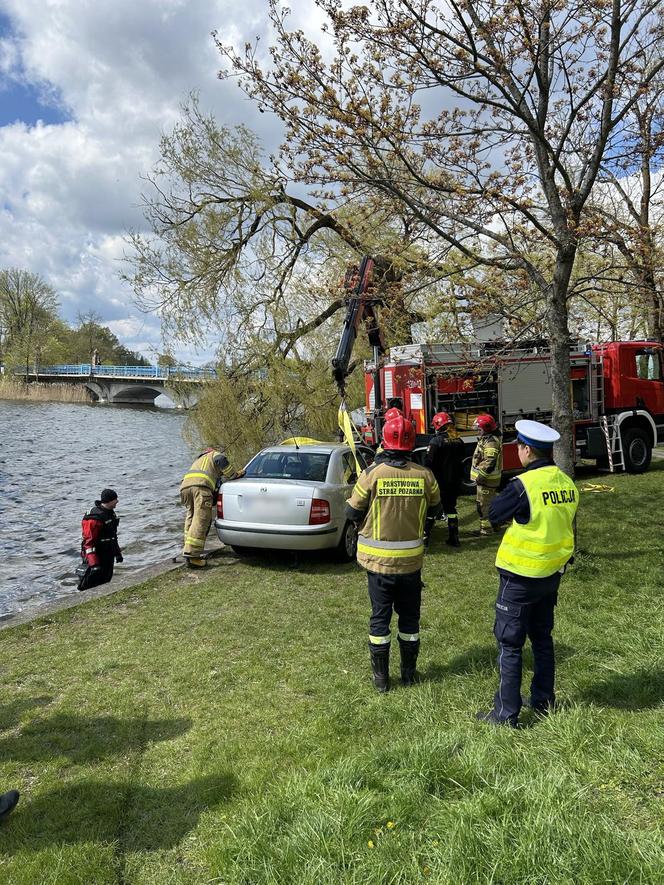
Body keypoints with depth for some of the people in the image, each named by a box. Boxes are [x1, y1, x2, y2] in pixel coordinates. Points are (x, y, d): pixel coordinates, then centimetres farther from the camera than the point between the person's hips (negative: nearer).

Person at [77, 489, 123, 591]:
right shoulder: (95, 517, -23)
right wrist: (93, 563, -28)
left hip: (108, 557, 9)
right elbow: (89, 542, -24)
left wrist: (118, 552, 21)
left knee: (105, 583, 17)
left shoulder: (110, 513, 7)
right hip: (97, 557, -9)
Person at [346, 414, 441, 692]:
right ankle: (409, 673, 29)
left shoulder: (372, 474, -16)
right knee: (409, 616, 17)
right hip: (412, 559, 2)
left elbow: (353, 512, -7)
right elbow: (434, 509, 6)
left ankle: (381, 677, 20)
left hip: (378, 560, -2)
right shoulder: (424, 475, -8)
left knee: (380, 617, 11)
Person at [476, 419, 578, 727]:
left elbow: (494, 513, -9)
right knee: (542, 636, 22)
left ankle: (506, 713, 13)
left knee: (509, 644, 5)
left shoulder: (523, 485, -23)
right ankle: (544, 700, 35)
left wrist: (506, 493, 3)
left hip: (521, 577, -7)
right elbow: (564, 525, 8)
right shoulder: (567, 483, -1)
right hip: (552, 574, 7)